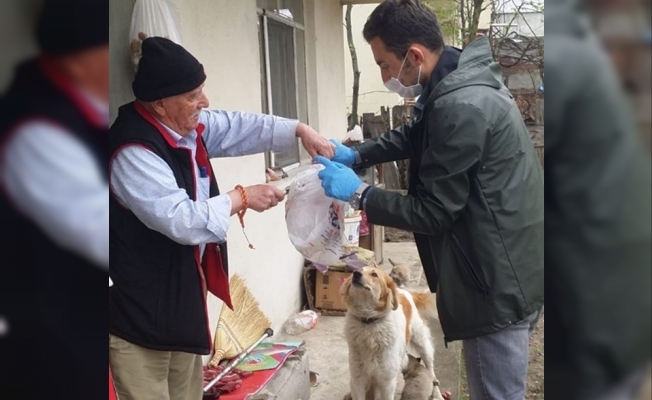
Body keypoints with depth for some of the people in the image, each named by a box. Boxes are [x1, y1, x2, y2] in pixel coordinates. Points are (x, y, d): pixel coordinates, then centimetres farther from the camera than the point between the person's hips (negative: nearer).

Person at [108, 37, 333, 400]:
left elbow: (239, 126, 11)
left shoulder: (186, 124, 2)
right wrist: (241, 199, -21)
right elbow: (182, 219, -32)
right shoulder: (133, 153, -28)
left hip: (182, 287, 10)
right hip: (139, 305, -9)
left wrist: (299, 130, 0)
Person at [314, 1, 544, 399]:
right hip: (509, 270, 10)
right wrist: (357, 154, 12)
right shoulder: (463, 80, 6)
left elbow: (433, 212, -21)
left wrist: (357, 193, -11)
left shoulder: (460, 107, -27)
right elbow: (415, 136, 24)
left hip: (500, 280, -10)